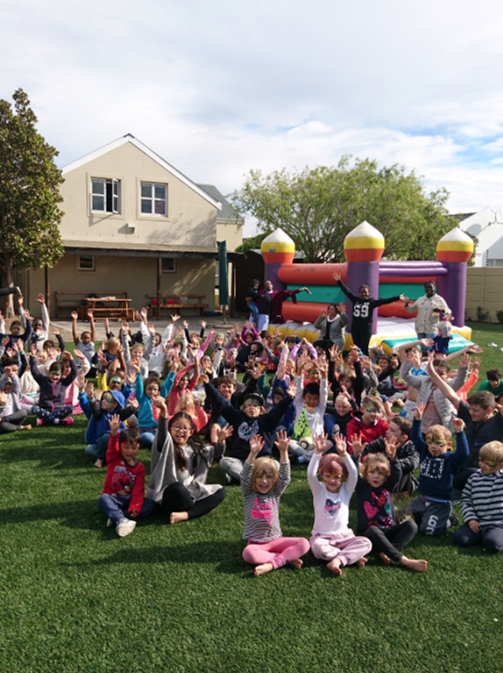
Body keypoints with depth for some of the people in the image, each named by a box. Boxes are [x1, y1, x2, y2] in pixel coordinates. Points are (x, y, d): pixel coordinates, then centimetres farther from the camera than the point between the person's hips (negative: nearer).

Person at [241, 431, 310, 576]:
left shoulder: (275, 493, 4)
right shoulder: (248, 493, 0)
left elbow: (285, 476, -9)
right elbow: (245, 476, -16)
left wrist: (283, 452, -22)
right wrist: (253, 454, -31)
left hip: (275, 539, 2)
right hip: (255, 542, -2)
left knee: (304, 544, -19)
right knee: (248, 553, -36)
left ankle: (272, 563, -25)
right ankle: (288, 558, -24)